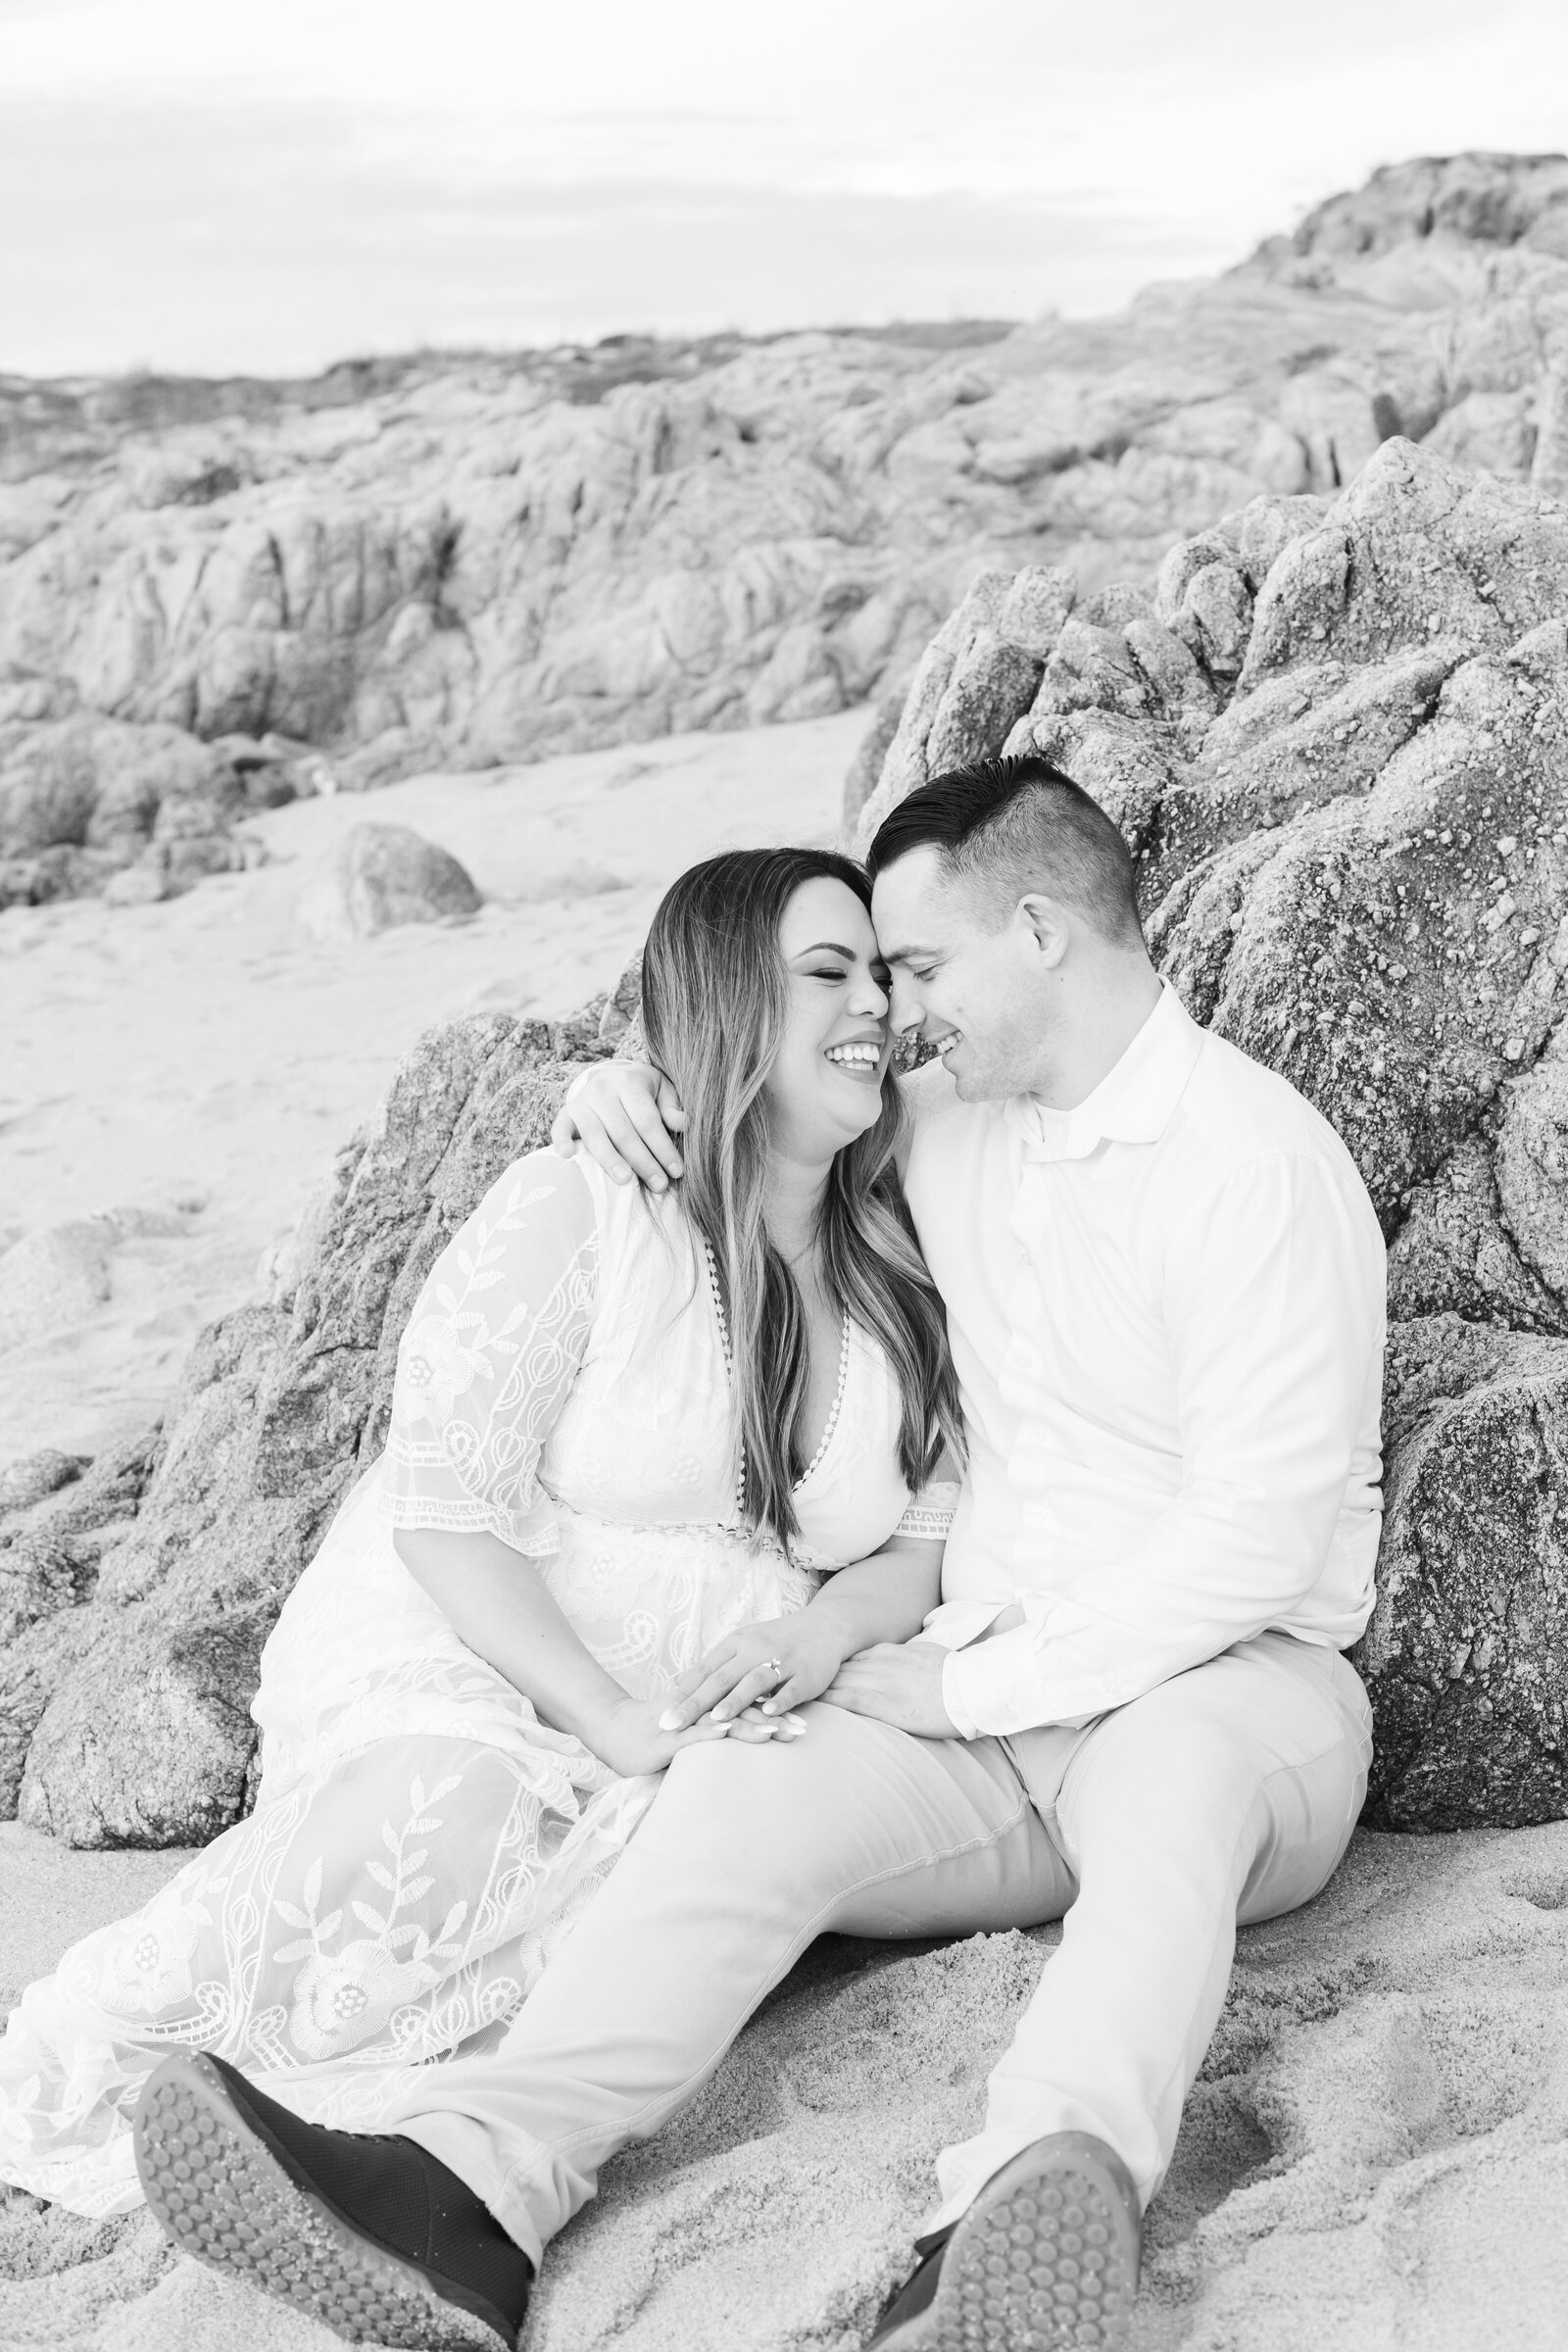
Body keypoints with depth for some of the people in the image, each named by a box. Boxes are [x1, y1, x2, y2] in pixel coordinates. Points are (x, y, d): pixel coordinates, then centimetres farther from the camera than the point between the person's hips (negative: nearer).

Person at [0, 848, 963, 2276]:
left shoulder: (901, 1275, 8)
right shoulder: (580, 1211, -9)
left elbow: (927, 1541, 9)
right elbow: (445, 1513, -12)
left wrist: (822, 1631, -14)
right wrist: (618, 1719, -22)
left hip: (711, 1736, 5)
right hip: (455, 1662, -4)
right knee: (446, 1831, -36)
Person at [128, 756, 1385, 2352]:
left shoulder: (1258, 1159, -11)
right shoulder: (951, 1128, 12)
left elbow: (1255, 1545, -17)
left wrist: (971, 1684, -16)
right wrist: (633, 1080, 7)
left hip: (1230, 1679, -5)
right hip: (989, 1696, 5)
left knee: (1169, 1776, -41)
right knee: (754, 1787, -25)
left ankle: (1035, 2206, -68)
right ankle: (472, 2178, -46)